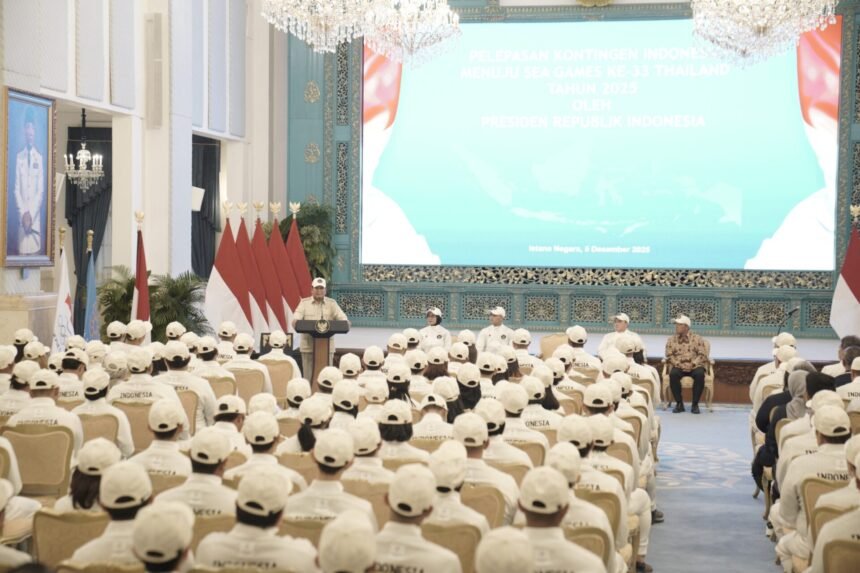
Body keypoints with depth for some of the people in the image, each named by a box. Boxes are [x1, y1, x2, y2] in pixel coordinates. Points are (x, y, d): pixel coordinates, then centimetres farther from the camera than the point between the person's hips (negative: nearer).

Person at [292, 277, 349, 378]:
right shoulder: (304, 303, 6)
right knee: (308, 375, 0)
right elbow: (295, 320, -5)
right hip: (308, 346, -1)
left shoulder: (331, 303, 8)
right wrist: (297, 324, -29)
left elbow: (343, 319, 0)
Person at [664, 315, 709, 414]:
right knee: (673, 374, -34)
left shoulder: (697, 339, 3)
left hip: (694, 367, -1)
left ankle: (695, 404, -23)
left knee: (700, 374, -35)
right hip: (679, 367, 1)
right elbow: (669, 355, 3)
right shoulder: (671, 340, 8)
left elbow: (702, 355, -2)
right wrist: (678, 364, -15)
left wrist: (693, 364, -17)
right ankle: (679, 403, -21)